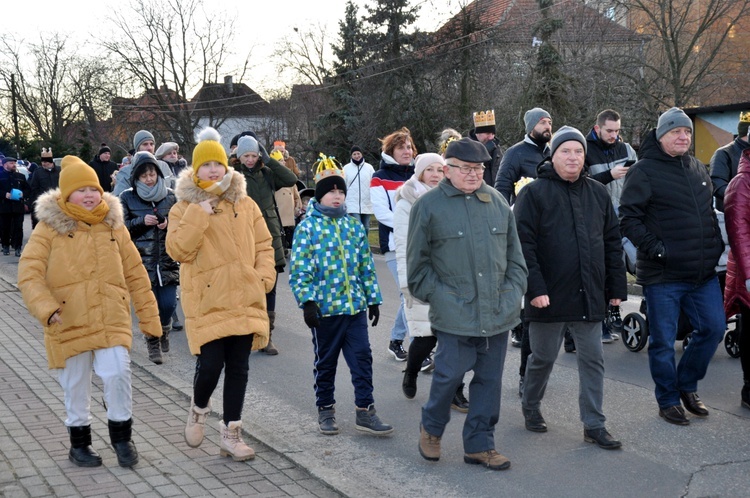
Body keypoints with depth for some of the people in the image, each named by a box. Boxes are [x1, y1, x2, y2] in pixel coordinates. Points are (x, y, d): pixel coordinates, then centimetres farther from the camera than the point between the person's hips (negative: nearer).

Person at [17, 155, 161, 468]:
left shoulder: (114, 226, 6)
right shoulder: (50, 228, -2)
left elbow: (135, 274, 10)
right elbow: (29, 273, -7)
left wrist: (148, 316, 9)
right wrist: (45, 308, -22)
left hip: (112, 321, 1)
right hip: (68, 322, -1)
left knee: (117, 374, -13)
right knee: (76, 386, 9)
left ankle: (121, 436, 8)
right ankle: (79, 444, 28)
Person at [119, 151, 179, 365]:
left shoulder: (169, 196, 8)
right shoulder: (127, 198, 3)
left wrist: (170, 223, -7)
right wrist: (142, 221, -12)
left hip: (167, 259, 1)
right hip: (142, 259, -1)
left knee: (168, 303, -3)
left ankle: (164, 329, 30)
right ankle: (153, 343, 19)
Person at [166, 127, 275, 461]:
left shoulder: (245, 204, 9)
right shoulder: (184, 208, 0)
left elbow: (263, 244, 12)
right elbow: (178, 250, -12)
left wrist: (264, 277, -1)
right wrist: (199, 215, -17)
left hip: (244, 299, 3)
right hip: (206, 302, -3)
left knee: (238, 368, 7)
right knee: (210, 364, -10)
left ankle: (231, 434, 18)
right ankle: (199, 408, 23)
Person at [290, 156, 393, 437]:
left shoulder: (354, 225, 9)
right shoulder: (308, 227, -5)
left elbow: (366, 265, 13)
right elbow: (300, 269, -9)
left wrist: (373, 298, 12)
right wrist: (306, 301, -17)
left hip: (355, 306, 4)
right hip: (324, 307, -3)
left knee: (362, 358, 2)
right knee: (325, 362, 10)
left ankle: (365, 411, 10)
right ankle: (325, 410, 24)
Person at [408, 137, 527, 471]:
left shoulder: (497, 202, 10)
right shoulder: (429, 205, -3)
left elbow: (514, 253, 16)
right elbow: (417, 263, 1)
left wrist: (514, 291, 7)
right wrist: (437, 296, -5)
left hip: (499, 314, 5)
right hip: (455, 315, -4)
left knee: (490, 379, 9)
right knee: (450, 375, -1)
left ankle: (479, 444, 23)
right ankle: (431, 428, 26)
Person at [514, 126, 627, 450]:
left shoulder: (597, 193, 9)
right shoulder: (534, 193, -6)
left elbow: (612, 242, 12)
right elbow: (524, 244, -12)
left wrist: (617, 287, 8)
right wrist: (535, 288, -19)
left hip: (589, 296, 4)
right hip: (550, 296, -4)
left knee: (593, 359, 6)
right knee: (543, 358, 10)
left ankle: (594, 425, 15)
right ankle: (530, 406, 34)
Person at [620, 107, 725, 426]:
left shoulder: (699, 170, 14)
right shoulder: (644, 171, -7)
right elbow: (628, 218, -12)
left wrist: (716, 245, 12)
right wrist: (654, 247, -18)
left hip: (703, 272, 6)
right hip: (663, 274, -6)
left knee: (713, 328, 9)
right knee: (663, 341, 3)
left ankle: (687, 385, 28)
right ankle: (668, 400, 20)